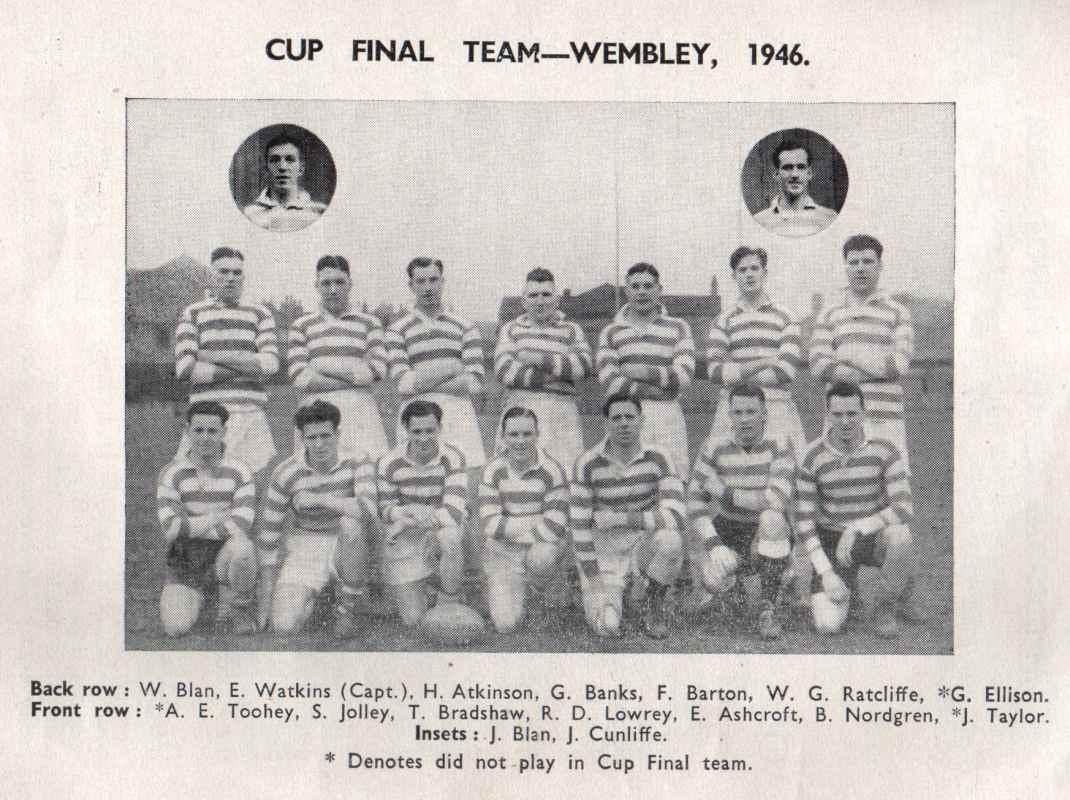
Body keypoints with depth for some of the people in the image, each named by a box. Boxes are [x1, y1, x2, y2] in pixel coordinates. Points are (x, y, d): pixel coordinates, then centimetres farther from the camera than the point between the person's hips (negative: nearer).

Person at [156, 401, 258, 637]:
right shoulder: (171, 475, -5)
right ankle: (184, 600, 15)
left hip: (226, 558, -1)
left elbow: (240, 529, -18)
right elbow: (171, 529, -16)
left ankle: (237, 610, -8)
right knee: (176, 628, -23)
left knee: (241, 548, -38)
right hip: (186, 563, 1)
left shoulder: (240, 473, -7)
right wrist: (217, 518, -13)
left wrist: (192, 525, -15)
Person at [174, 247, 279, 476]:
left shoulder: (260, 315, 13)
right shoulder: (192, 314, 10)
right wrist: (246, 369, -4)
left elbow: (270, 364, -3)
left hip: (249, 418, 1)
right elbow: (185, 369, -4)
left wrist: (215, 356, -6)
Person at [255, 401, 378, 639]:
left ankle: (347, 607, -14)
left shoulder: (357, 463, -14)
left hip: (348, 548, 0)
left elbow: (367, 509, -34)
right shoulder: (285, 475, -13)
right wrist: (266, 598, -7)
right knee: (284, 626, -24)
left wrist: (318, 498, -31)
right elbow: (268, 534, -7)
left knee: (351, 521, -36)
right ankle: (306, 595, 14)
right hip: (305, 551, 0)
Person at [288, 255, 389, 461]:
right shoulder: (301, 326, 13)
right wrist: (355, 378, -4)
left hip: (360, 414, 1)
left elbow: (377, 371, 1)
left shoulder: (369, 324, 14)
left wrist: (324, 365, -3)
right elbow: (299, 377, 0)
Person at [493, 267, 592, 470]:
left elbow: (584, 365, -3)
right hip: (521, 409, 0)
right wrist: (546, 378, -8)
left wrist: (541, 359, -10)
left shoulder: (571, 330, 16)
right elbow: (503, 370, 0)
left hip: (560, 415, 0)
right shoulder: (511, 330, 17)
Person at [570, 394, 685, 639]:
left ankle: (653, 602, -5)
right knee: (607, 628, -22)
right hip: (604, 552, 0)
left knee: (669, 541, -36)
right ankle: (610, 593, 16)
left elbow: (675, 517, -24)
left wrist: (620, 518, -29)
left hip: (644, 545, 1)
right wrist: (593, 576, -17)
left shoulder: (658, 458, -13)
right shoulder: (588, 464, -15)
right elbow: (579, 524, -13)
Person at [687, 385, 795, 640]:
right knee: (713, 580, -26)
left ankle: (767, 608, -23)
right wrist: (713, 545, -24)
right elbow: (695, 505, -8)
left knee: (772, 518, -35)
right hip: (727, 533, 2)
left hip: (772, 537, -2)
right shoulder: (714, 449, -6)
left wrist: (724, 492, -20)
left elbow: (778, 500, -27)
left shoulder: (780, 448, -12)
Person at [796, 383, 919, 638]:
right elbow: (806, 522, -11)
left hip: (876, 538, 0)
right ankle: (846, 587, 17)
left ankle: (886, 604, -10)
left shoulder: (885, 451, -15)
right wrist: (826, 573, -21)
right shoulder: (813, 459, -14)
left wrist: (857, 528, -37)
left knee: (899, 536, -38)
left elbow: (904, 508, -24)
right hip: (833, 543, 0)